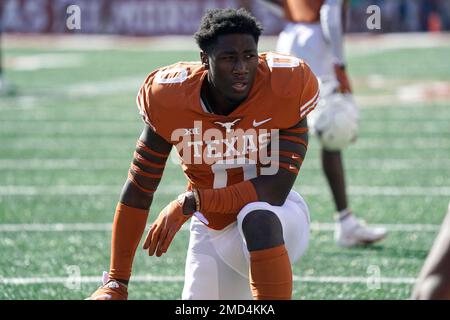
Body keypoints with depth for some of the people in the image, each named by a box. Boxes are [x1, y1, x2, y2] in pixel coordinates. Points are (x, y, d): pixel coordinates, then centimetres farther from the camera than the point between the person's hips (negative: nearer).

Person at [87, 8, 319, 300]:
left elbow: (275, 189, -25)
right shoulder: (171, 99, -14)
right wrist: (116, 282, -3)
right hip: (213, 234, 4)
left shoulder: (283, 89, -22)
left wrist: (188, 203, -26)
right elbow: (138, 191, -4)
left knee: (257, 217, -37)